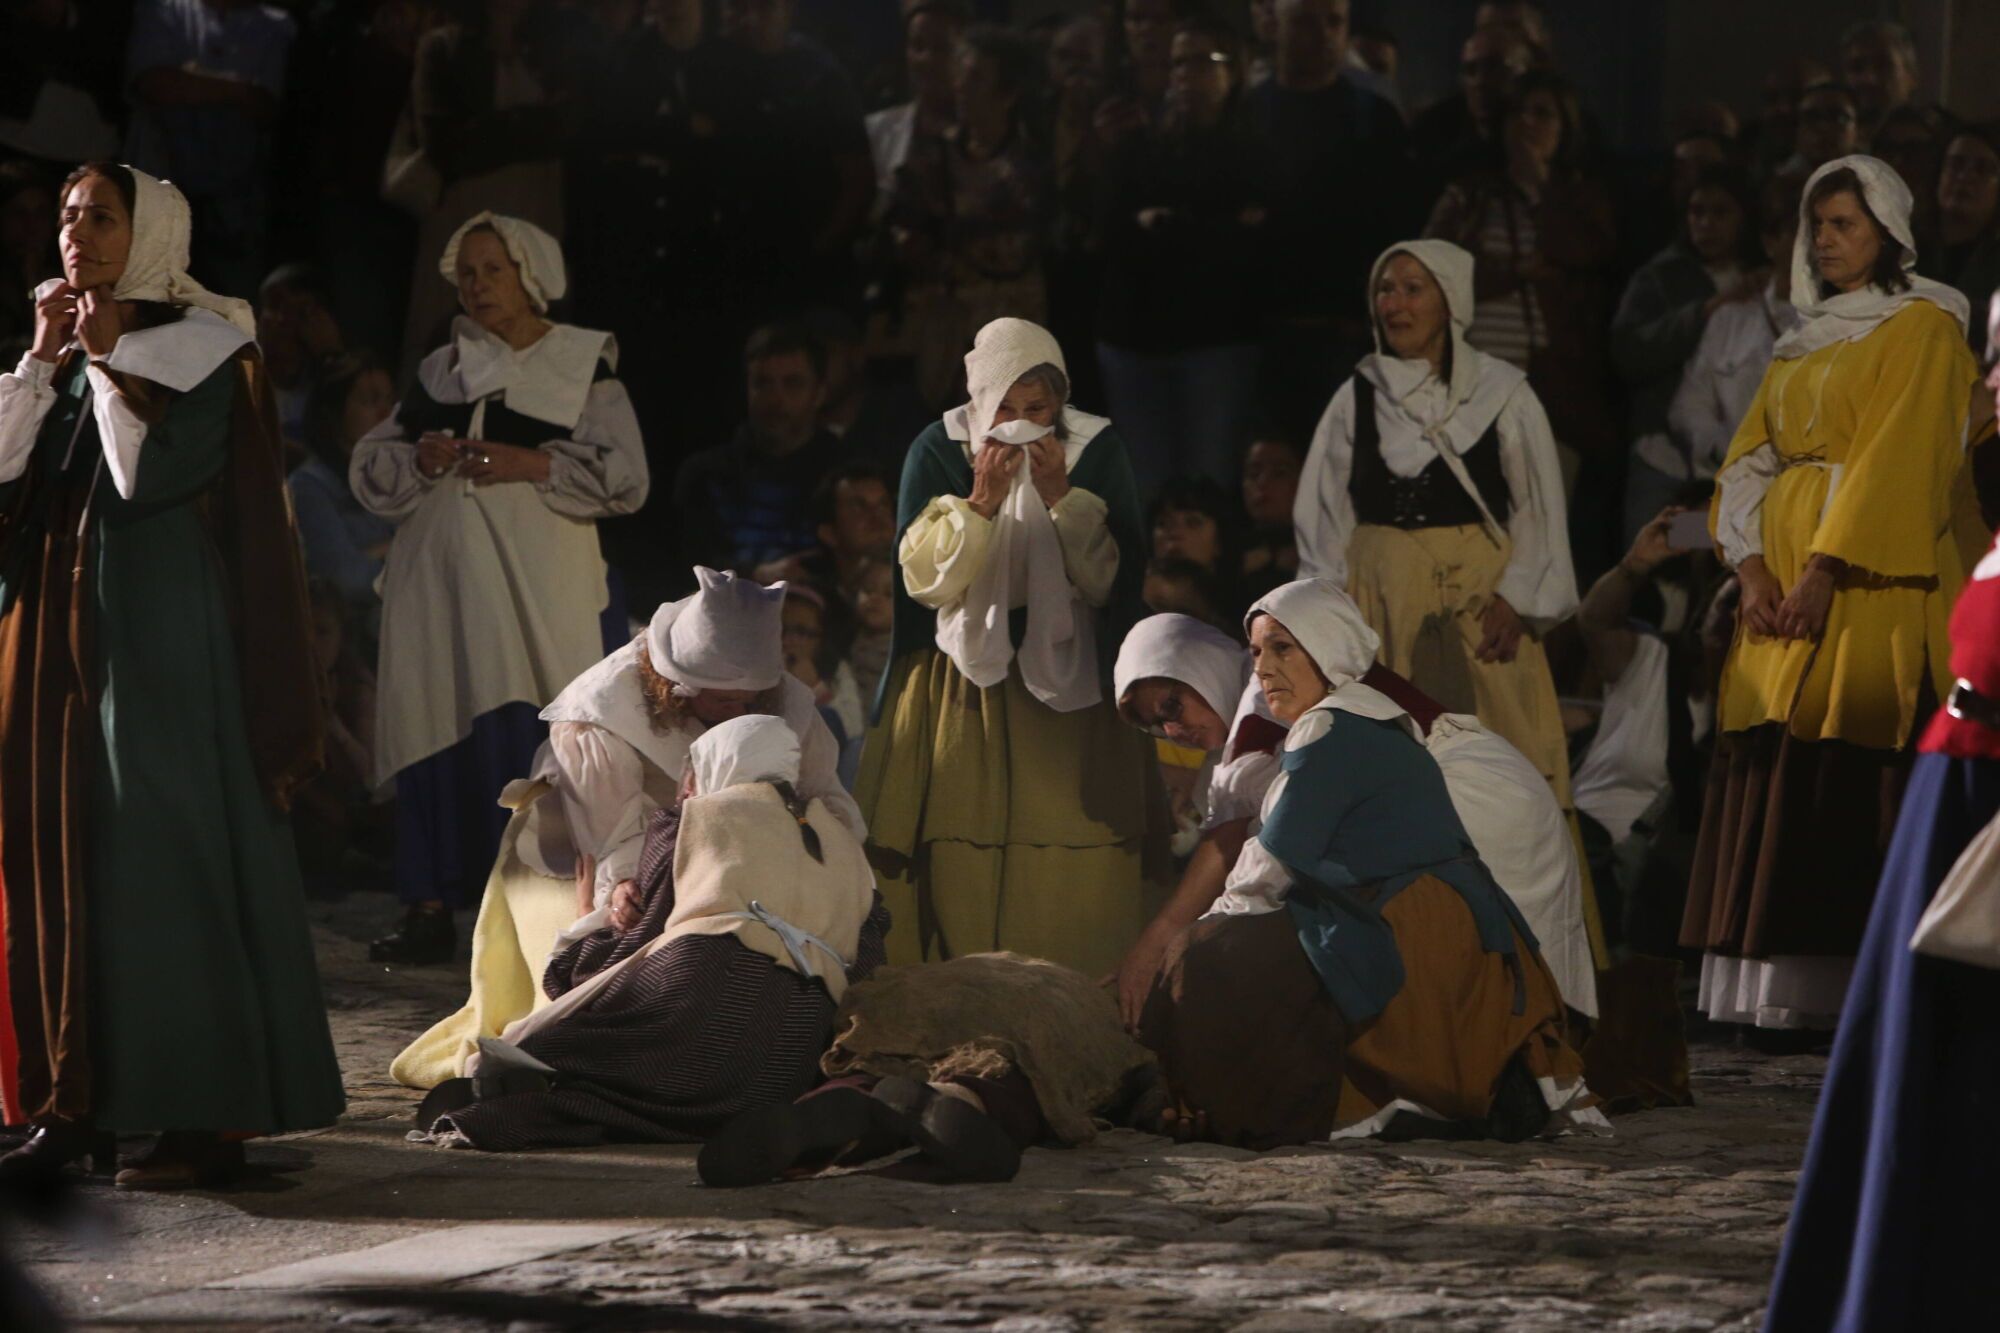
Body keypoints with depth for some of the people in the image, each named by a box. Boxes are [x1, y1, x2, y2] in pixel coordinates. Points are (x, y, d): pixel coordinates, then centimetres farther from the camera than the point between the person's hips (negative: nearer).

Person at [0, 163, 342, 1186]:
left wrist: (112, 361, -12)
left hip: (159, 641, -7)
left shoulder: (198, 345, -5)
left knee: (170, 858, -9)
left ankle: (207, 1120, -8)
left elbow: (155, 474, -17)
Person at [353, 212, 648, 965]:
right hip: (441, 584, 4)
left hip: (539, 590, -4)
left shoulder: (582, 368, 6)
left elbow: (624, 476, -4)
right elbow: (368, 470, 14)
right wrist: (419, 459, -7)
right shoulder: (440, 371, 18)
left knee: (539, 745, -11)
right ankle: (431, 912, 0)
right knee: (438, 733, -2)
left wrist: (532, 465, -14)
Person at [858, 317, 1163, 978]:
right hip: (960, 693, 0)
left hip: (1067, 690, 0)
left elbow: (1113, 582, -4)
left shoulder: (1098, 449, -2)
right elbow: (921, 578, -8)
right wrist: (980, 502, -20)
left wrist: (1063, 498, -17)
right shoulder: (938, 451, -3)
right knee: (961, 872, -5)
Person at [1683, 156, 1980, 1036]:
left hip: (1871, 589, -7)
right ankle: (1780, 997, 1)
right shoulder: (1802, 344, 21)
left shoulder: (1920, 328, -1)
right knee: (1773, 790, 1)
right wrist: (1753, 570, -4)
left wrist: (1826, 570, -19)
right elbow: (1750, 459, 13)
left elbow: (1896, 458, -12)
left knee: (1854, 793, -11)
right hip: (1780, 598, 7)